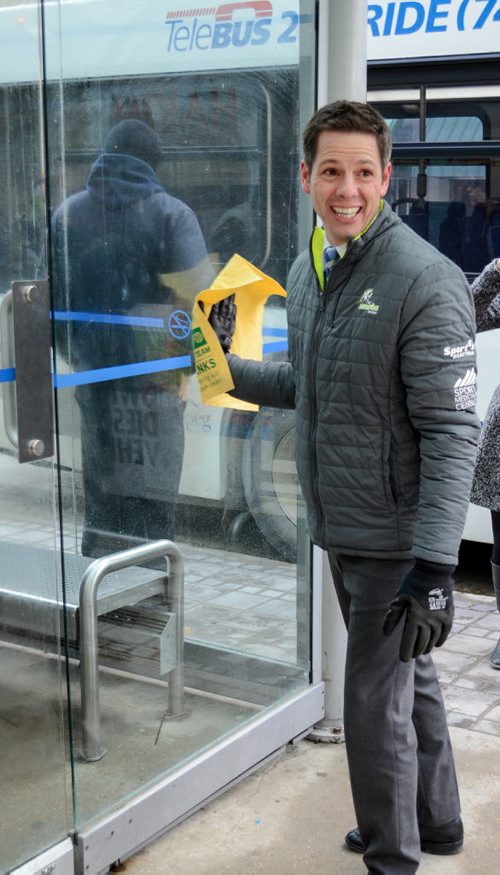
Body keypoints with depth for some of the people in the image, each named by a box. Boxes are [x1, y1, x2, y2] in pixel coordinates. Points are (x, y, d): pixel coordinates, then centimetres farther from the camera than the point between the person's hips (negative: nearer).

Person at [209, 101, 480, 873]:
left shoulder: (424, 281, -19)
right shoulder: (307, 270, 6)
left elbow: (451, 432, -22)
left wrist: (434, 567, -26)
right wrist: (229, 368, 5)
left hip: (397, 539, -8)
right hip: (341, 527, 8)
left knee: (375, 702, 1)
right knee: (408, 680, 22)